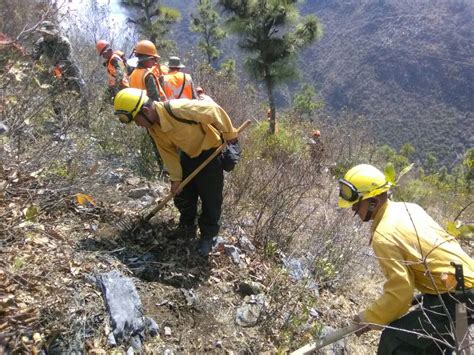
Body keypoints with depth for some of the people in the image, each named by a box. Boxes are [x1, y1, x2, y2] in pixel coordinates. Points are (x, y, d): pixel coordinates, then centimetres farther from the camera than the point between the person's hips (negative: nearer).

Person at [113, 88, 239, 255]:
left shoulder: (178, 109, -36)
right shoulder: (153, 128, -10)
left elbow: (214, 110, -29)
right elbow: (168, 152, 1)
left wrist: (229, 134, -18)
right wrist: (176, 178, -1)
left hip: (210, 153, -7)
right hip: (188, 155, 7)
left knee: (211, 198, 2)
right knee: (182, 196, 13)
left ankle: (208, 236, 21)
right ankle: (187, 228, 36)